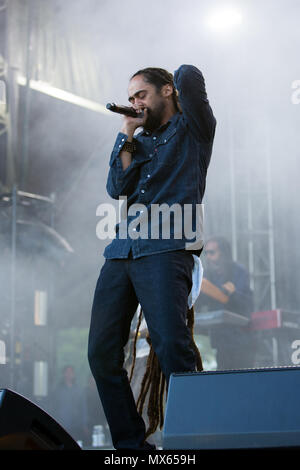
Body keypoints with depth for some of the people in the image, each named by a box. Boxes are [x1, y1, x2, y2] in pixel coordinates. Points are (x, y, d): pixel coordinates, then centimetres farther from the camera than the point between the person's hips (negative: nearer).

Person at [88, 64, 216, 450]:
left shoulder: (192, 129, 11)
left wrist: (180, 90, 15)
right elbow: (117, 188, 11)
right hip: (122, 251, 7)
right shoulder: (140, 141, 27)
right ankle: (131, 444, 5)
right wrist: (127, 137, 9)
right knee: (102, 352, -1)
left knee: (171, 346, -20)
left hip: (165, 248, -6)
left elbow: (189, 76, -5)